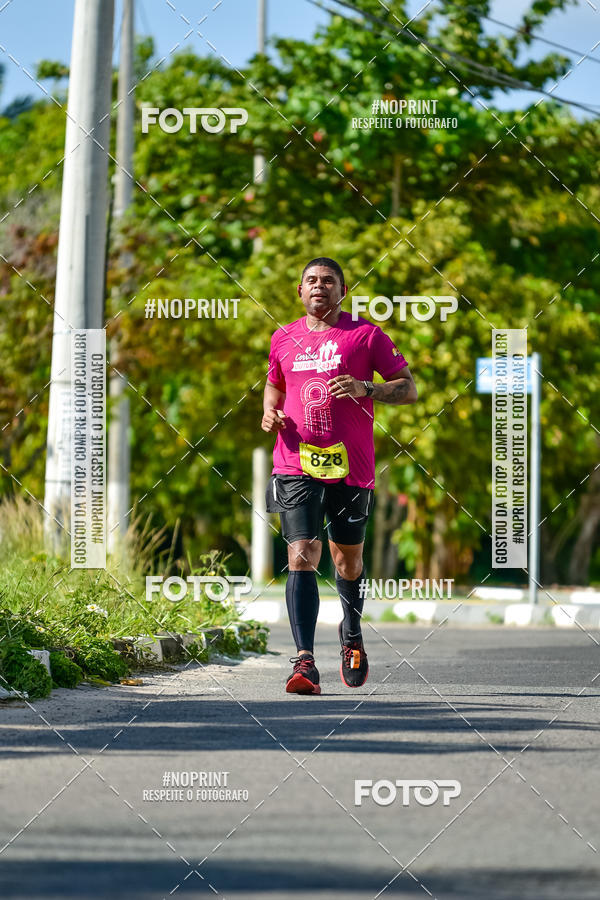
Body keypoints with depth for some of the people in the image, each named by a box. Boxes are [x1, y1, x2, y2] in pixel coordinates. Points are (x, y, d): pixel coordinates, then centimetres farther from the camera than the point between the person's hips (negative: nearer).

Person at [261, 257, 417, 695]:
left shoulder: (366, 335, 1)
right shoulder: (284, 339, 12)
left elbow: (409, 388, 2)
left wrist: (364, 388, -15)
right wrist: (271, 412, 7)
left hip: (350, 467, -1)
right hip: (296, 466, 1)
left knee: (348, 561, 12)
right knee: (301, 557, -14)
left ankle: (352, 634, 43)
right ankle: (305, 663, -20)